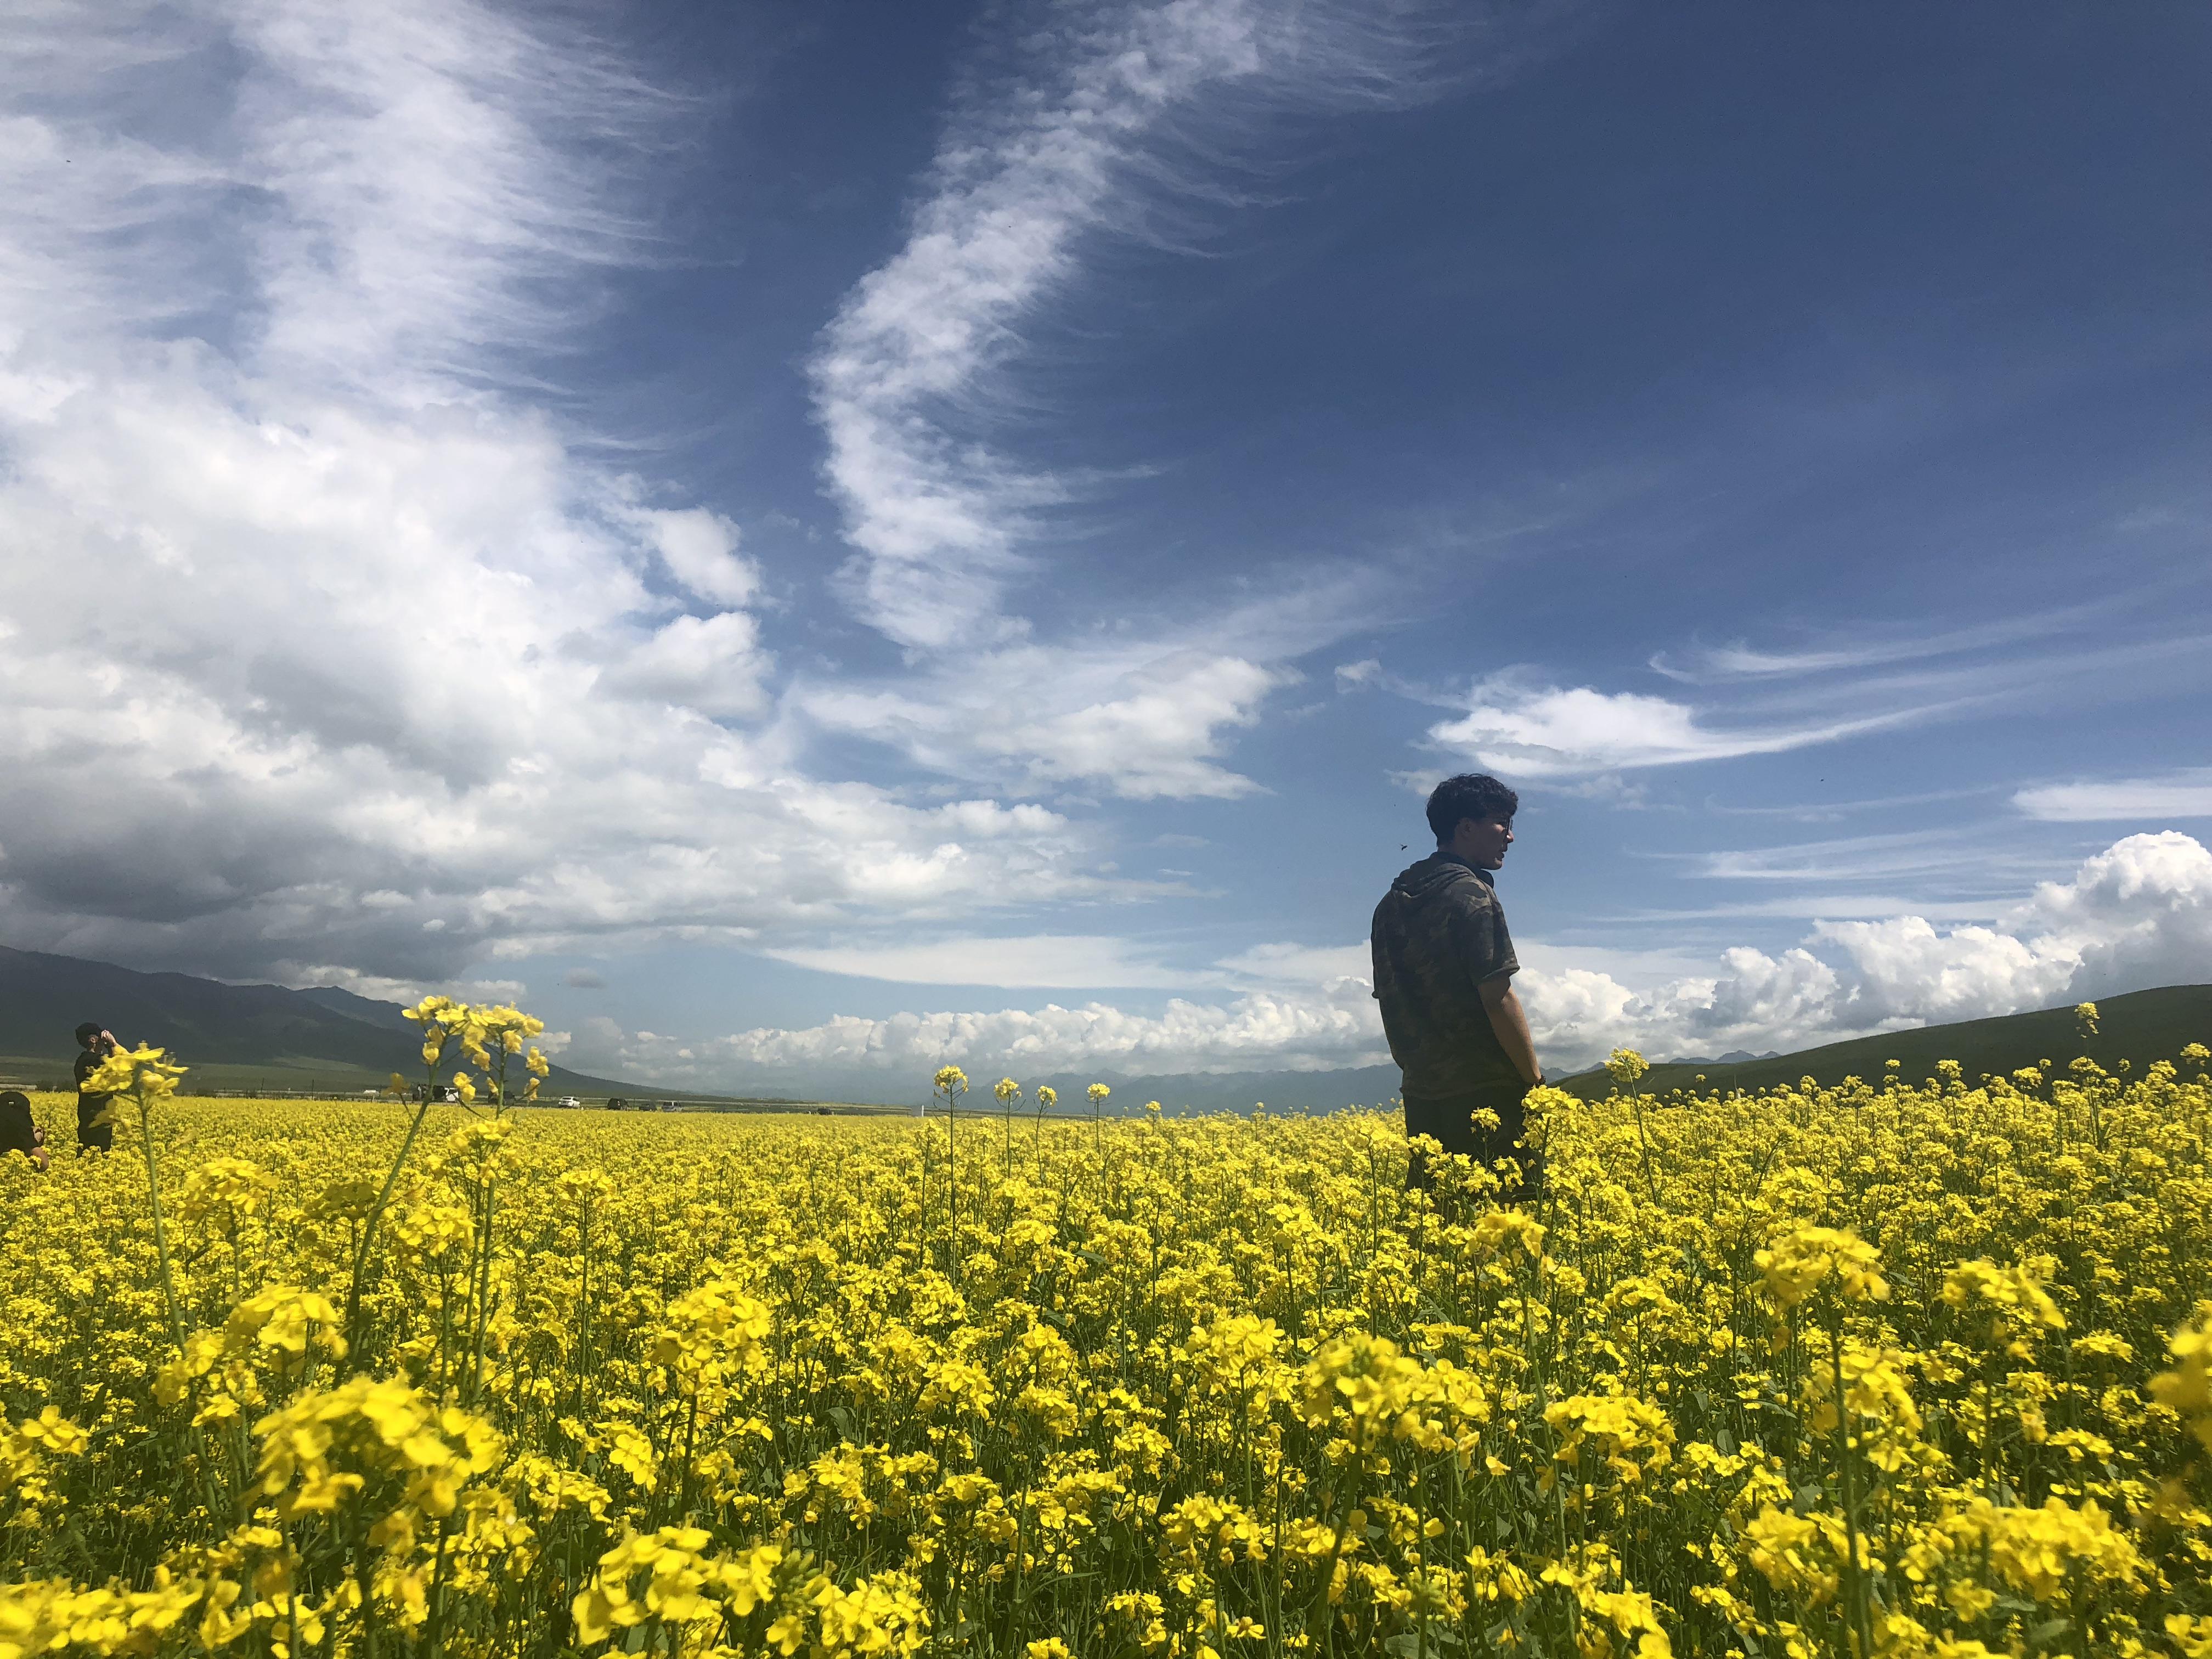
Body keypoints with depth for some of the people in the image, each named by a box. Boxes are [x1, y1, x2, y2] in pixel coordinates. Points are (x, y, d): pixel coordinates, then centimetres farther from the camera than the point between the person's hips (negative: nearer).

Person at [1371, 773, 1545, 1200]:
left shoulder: (1392, 903, 12)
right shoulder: (1472, 894, -11)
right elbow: (1498, 999, -15)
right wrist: (1536, 1081, -7)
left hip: (1423, 1094, 8)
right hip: (1487, 1092, -8)